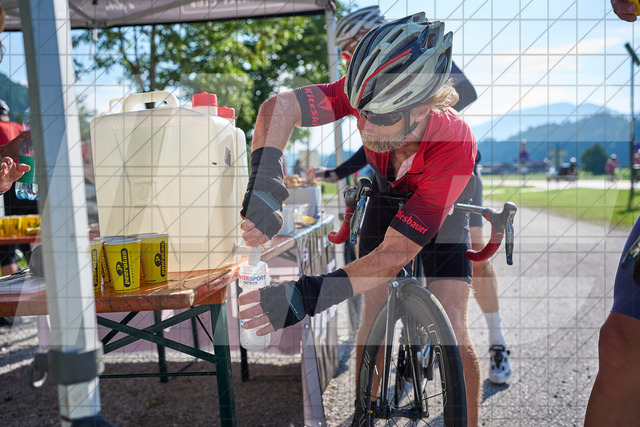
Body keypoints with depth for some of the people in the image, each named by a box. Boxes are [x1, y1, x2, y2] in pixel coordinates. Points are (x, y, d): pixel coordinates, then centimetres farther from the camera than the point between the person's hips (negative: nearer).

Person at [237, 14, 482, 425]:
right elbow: (279, 106, -36)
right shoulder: (371, 95, -35)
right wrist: (264, 184, -52)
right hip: (386, 196, 3)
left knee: (451, 330, -13)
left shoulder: (455, 145, -43)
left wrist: (308, 295, -53)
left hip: (442, 211, -2)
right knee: (374, 316, -3)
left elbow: (395, 253, -44)